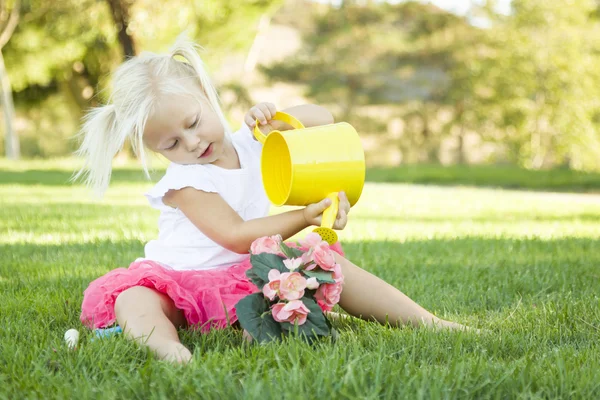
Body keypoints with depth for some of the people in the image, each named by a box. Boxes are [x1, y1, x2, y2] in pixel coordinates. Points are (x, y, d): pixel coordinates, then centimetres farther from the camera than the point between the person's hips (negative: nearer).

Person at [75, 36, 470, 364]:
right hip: (183, 282, -4)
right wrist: (307, 216, -24)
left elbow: (322, 118, 8)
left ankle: (425, 321, -9)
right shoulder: (183, 183, -12)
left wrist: (274, 117, -11)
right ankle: (166, 345, -68)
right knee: (133, 299, -35)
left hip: (251, 276, 4)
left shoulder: (251, 143, 4)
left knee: (329, 264, -10)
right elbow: (237, 235, -19)